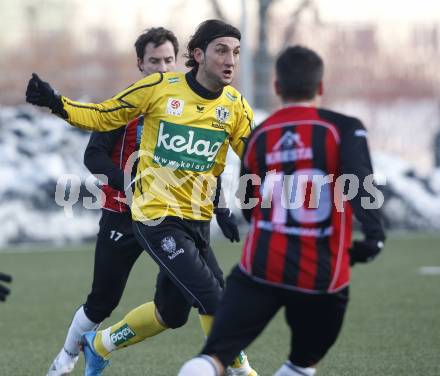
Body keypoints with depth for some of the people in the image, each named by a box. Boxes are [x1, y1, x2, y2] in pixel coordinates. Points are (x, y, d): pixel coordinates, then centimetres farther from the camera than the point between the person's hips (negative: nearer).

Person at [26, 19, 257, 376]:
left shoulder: (236, 105, 0)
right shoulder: (160, 87, -10)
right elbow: (103, 117, -1)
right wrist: (57, 104, -14)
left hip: (197, 220, 6)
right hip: (157, 216, -6)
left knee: (171, 312, 16)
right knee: (214, 300, -15)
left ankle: (99, 345, 39)